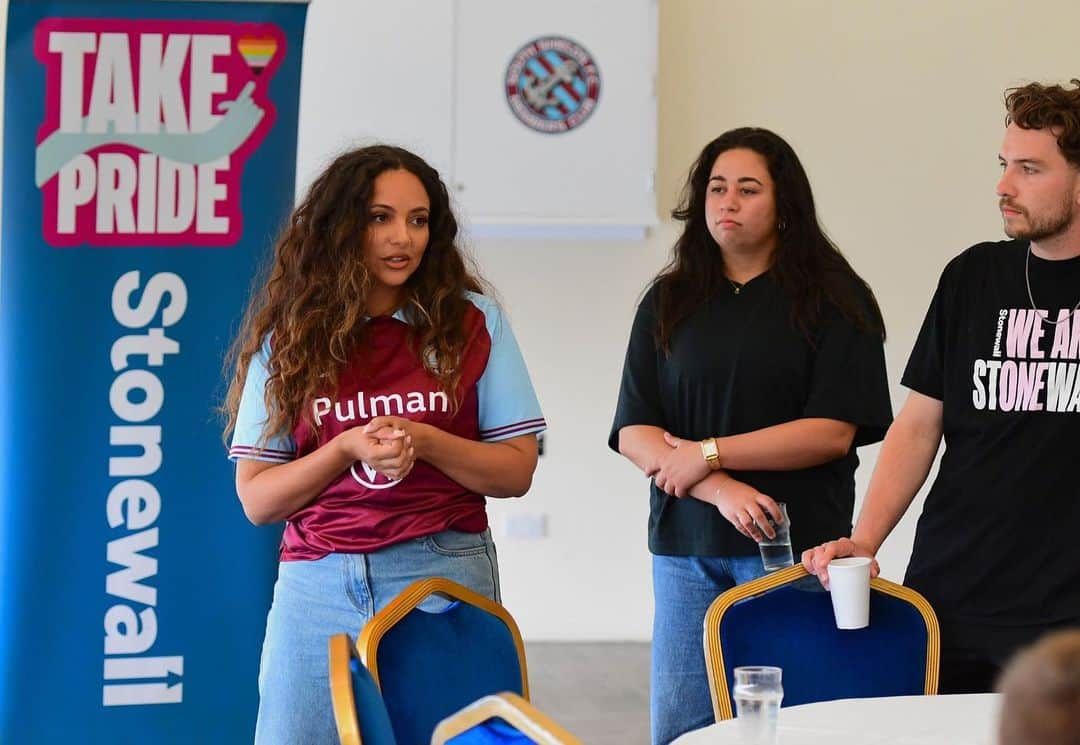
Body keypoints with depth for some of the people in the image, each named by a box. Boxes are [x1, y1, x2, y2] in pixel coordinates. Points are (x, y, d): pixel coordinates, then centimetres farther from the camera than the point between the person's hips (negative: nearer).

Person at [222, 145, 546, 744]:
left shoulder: (472, 323, 3)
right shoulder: (290, 335, 4)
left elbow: (516, 472, 2)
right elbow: (256, 500, 1)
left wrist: (424, 440, -14)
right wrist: (347, 449, -14)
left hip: (446, 577, 0)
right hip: (319, 584, 1)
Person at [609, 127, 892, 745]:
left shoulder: (834, 299, 2)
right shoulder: (668, 304, 12)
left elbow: (833, 431, -8)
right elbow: (633, 432, 3)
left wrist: (710, 453, -9)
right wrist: (722, 491, -13)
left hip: (794, 542, -3)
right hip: (687, 546, 3)